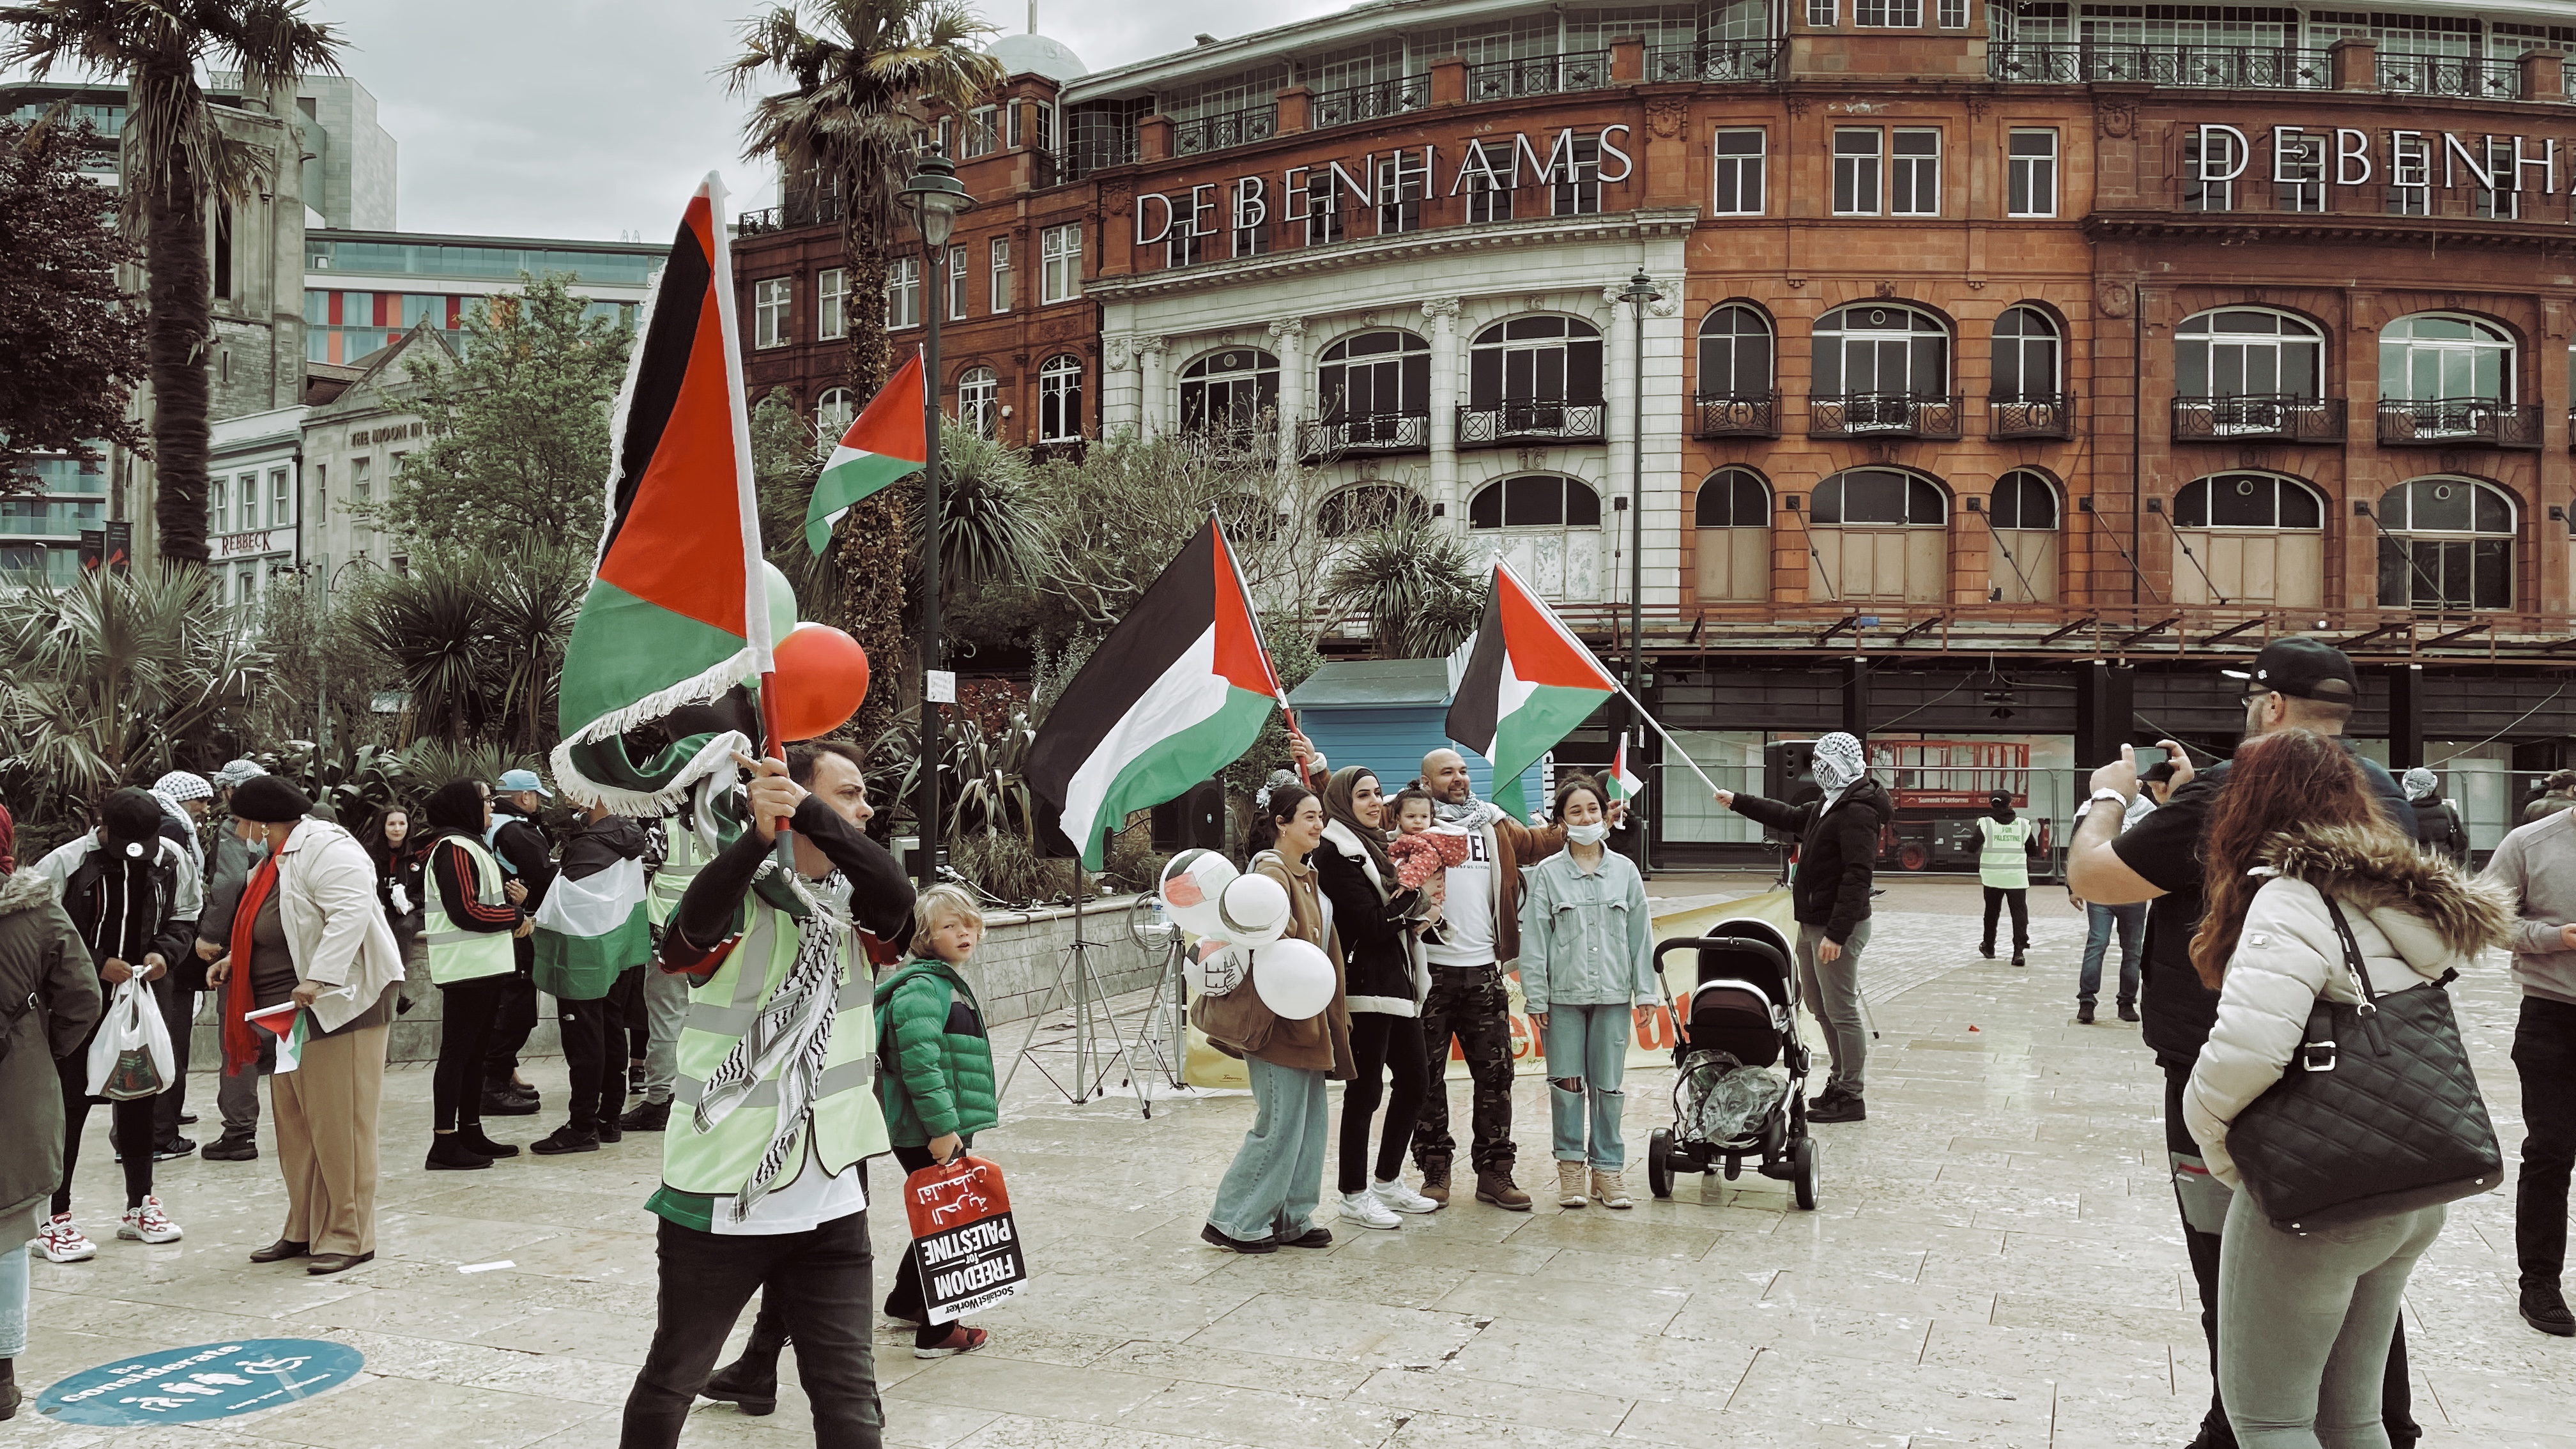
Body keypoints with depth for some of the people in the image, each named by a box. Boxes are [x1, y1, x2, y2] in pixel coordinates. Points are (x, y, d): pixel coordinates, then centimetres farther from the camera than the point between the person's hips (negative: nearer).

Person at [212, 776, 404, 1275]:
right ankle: (304, 1230, 23)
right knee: (295, 1126, 13)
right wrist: (236, 960, 14)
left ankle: (349, 1237, 1)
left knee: (339, 1126, -5)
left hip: (339, 1006, -10)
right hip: (290, 1015, 10)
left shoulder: (325, 848, -15)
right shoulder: (279, 860, 18)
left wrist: (316, 979, -34)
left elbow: (351, 913, -28)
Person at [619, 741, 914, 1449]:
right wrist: (760, 835, -49)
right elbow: (692, 928, -32)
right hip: (716, 1204, -3)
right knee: (671, 1383, 17)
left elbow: (896, 897, -21)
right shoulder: (740, 903, -9)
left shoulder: (852, 908, 2)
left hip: (830, 1203, 3)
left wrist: (808, 810, -34)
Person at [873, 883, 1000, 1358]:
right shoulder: (921, 988, -18)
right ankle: (937, 1333, 10)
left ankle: (905, 1302, 38)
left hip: (949, 1128, 10)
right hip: (927, 1134, -10)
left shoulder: (949, 981, 15)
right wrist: (942, 1127, -27)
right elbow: (919, 1062, -27)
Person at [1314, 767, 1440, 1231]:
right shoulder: (1336, 853, -12)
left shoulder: (1375, 846, 16)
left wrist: (1417, 921, 1)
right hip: (1366, 985, -9)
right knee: (1365, 1090, -3)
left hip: (1397, 980, 9)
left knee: (1415, 1080, 13)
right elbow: (1371, 925, -17)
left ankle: (1388, 1181, 26)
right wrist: (1414, 894, -11)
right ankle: (1355, 1196, 8)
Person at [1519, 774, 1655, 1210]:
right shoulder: (1547, 873, 0)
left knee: (1608, 1085, 5)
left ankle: (1608, 1170, 14)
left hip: (1613, 995, 1)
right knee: (1566, 1083, 3)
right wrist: (1536, 998, -5)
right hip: (1562, 995, -1)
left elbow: (1641, 934, 8)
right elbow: (1534, 939, -1)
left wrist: (1645, 991, 5)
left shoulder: (1625, 871, 7)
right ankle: (1570, 1164, 15)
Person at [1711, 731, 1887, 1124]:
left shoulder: (1857, 812, -18)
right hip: (1812, 923, 11)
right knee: (1820, 1007, 18)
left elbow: (1857, 876, -24)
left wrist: (1836, 933, -27)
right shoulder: (1827, 804, 14)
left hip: (1838, 928, -11)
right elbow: (1789, 817, 33)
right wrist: (1738, 802, 38)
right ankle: (1841, 1081, 29)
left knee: (1842, 1012, -5)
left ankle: (1852, 1098, 2)